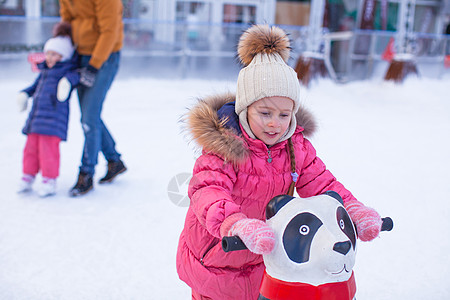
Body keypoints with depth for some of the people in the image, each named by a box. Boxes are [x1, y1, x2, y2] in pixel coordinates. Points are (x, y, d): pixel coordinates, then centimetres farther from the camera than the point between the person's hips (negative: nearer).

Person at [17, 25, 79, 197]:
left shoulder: (66, 70, -4)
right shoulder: (44, 71, 19)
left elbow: (75, 75, -24)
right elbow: (36, 86, 32)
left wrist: (67, 81, -43)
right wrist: (24, 94, 20)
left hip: (55, 116, -8)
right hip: (37, 114, 8)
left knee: (48, 147, -9)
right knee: (31, 146, 10)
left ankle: (50, 181, 3)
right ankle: (28, 177, 23)